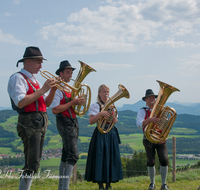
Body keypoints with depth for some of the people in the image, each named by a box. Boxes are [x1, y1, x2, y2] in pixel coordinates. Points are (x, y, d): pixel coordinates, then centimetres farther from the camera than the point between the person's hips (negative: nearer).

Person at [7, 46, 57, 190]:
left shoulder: (34, 80, 20)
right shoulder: (18, 78, -7)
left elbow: (47, 103, 20)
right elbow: (20, 102, -21)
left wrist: (53, 89, 3)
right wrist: (42, 90, -19)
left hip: (41, 124, 9)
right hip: (29, 123, -9)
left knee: (34, 163, 12)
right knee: (33, 164, -14)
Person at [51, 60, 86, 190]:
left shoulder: (70, 89, 18)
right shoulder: (57, 89, -10)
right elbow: (55, 110, -19)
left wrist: (79, 102, 2)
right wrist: (72, 102, -19)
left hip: (74, 122, 9)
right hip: (65, 123, -9)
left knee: (66, 156, 13)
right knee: (73, 156, -16)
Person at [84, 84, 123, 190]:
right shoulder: (95, 106, -1)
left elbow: (115, 121, 14)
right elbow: (90, 121, -11)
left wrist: (113, 116, -8)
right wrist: (100, 114, -23)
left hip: (111, 134, 5)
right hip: (100, 134, -5)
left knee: (112, 157, 3)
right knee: (100, 157, -8)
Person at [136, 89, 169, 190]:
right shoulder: (142, 111, 2)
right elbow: (139, 124, -17)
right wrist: (150, 119, -34)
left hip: (161, 139, 2)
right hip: (149, 139, -2)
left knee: (164, 160, -11)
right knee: (151, 162, -1)